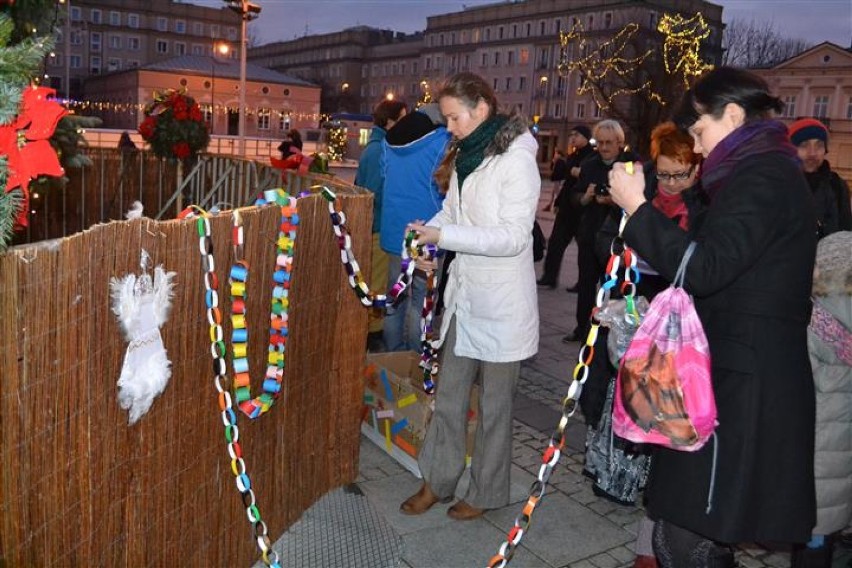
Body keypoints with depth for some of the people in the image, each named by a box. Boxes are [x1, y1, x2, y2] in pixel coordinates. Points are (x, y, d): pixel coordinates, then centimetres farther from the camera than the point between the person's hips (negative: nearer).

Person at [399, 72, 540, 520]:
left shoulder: (517, 160, -16)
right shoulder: (466, 155, 9)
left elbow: (514, 237, -22)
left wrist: (444, 236, -24)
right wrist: (426, 235, -7)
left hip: (501, 301, -7)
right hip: (464, 293, 7)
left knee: (495, 402, 8)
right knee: (449, 394, 15)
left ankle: (486, 492, 26)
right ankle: (437, 480, 31)